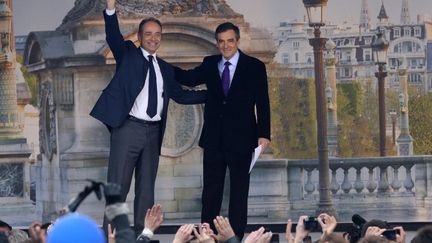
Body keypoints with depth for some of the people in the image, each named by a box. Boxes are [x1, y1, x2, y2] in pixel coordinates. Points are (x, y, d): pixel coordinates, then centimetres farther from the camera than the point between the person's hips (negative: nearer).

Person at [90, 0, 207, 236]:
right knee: (118, 187, -6)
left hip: (153, 132, 5)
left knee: (146, 188, 8)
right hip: (128, 129, -5)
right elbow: (113, 37, -12)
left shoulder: (165, 69, 18)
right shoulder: (127, 54, 4)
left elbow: (180, 94, 25)